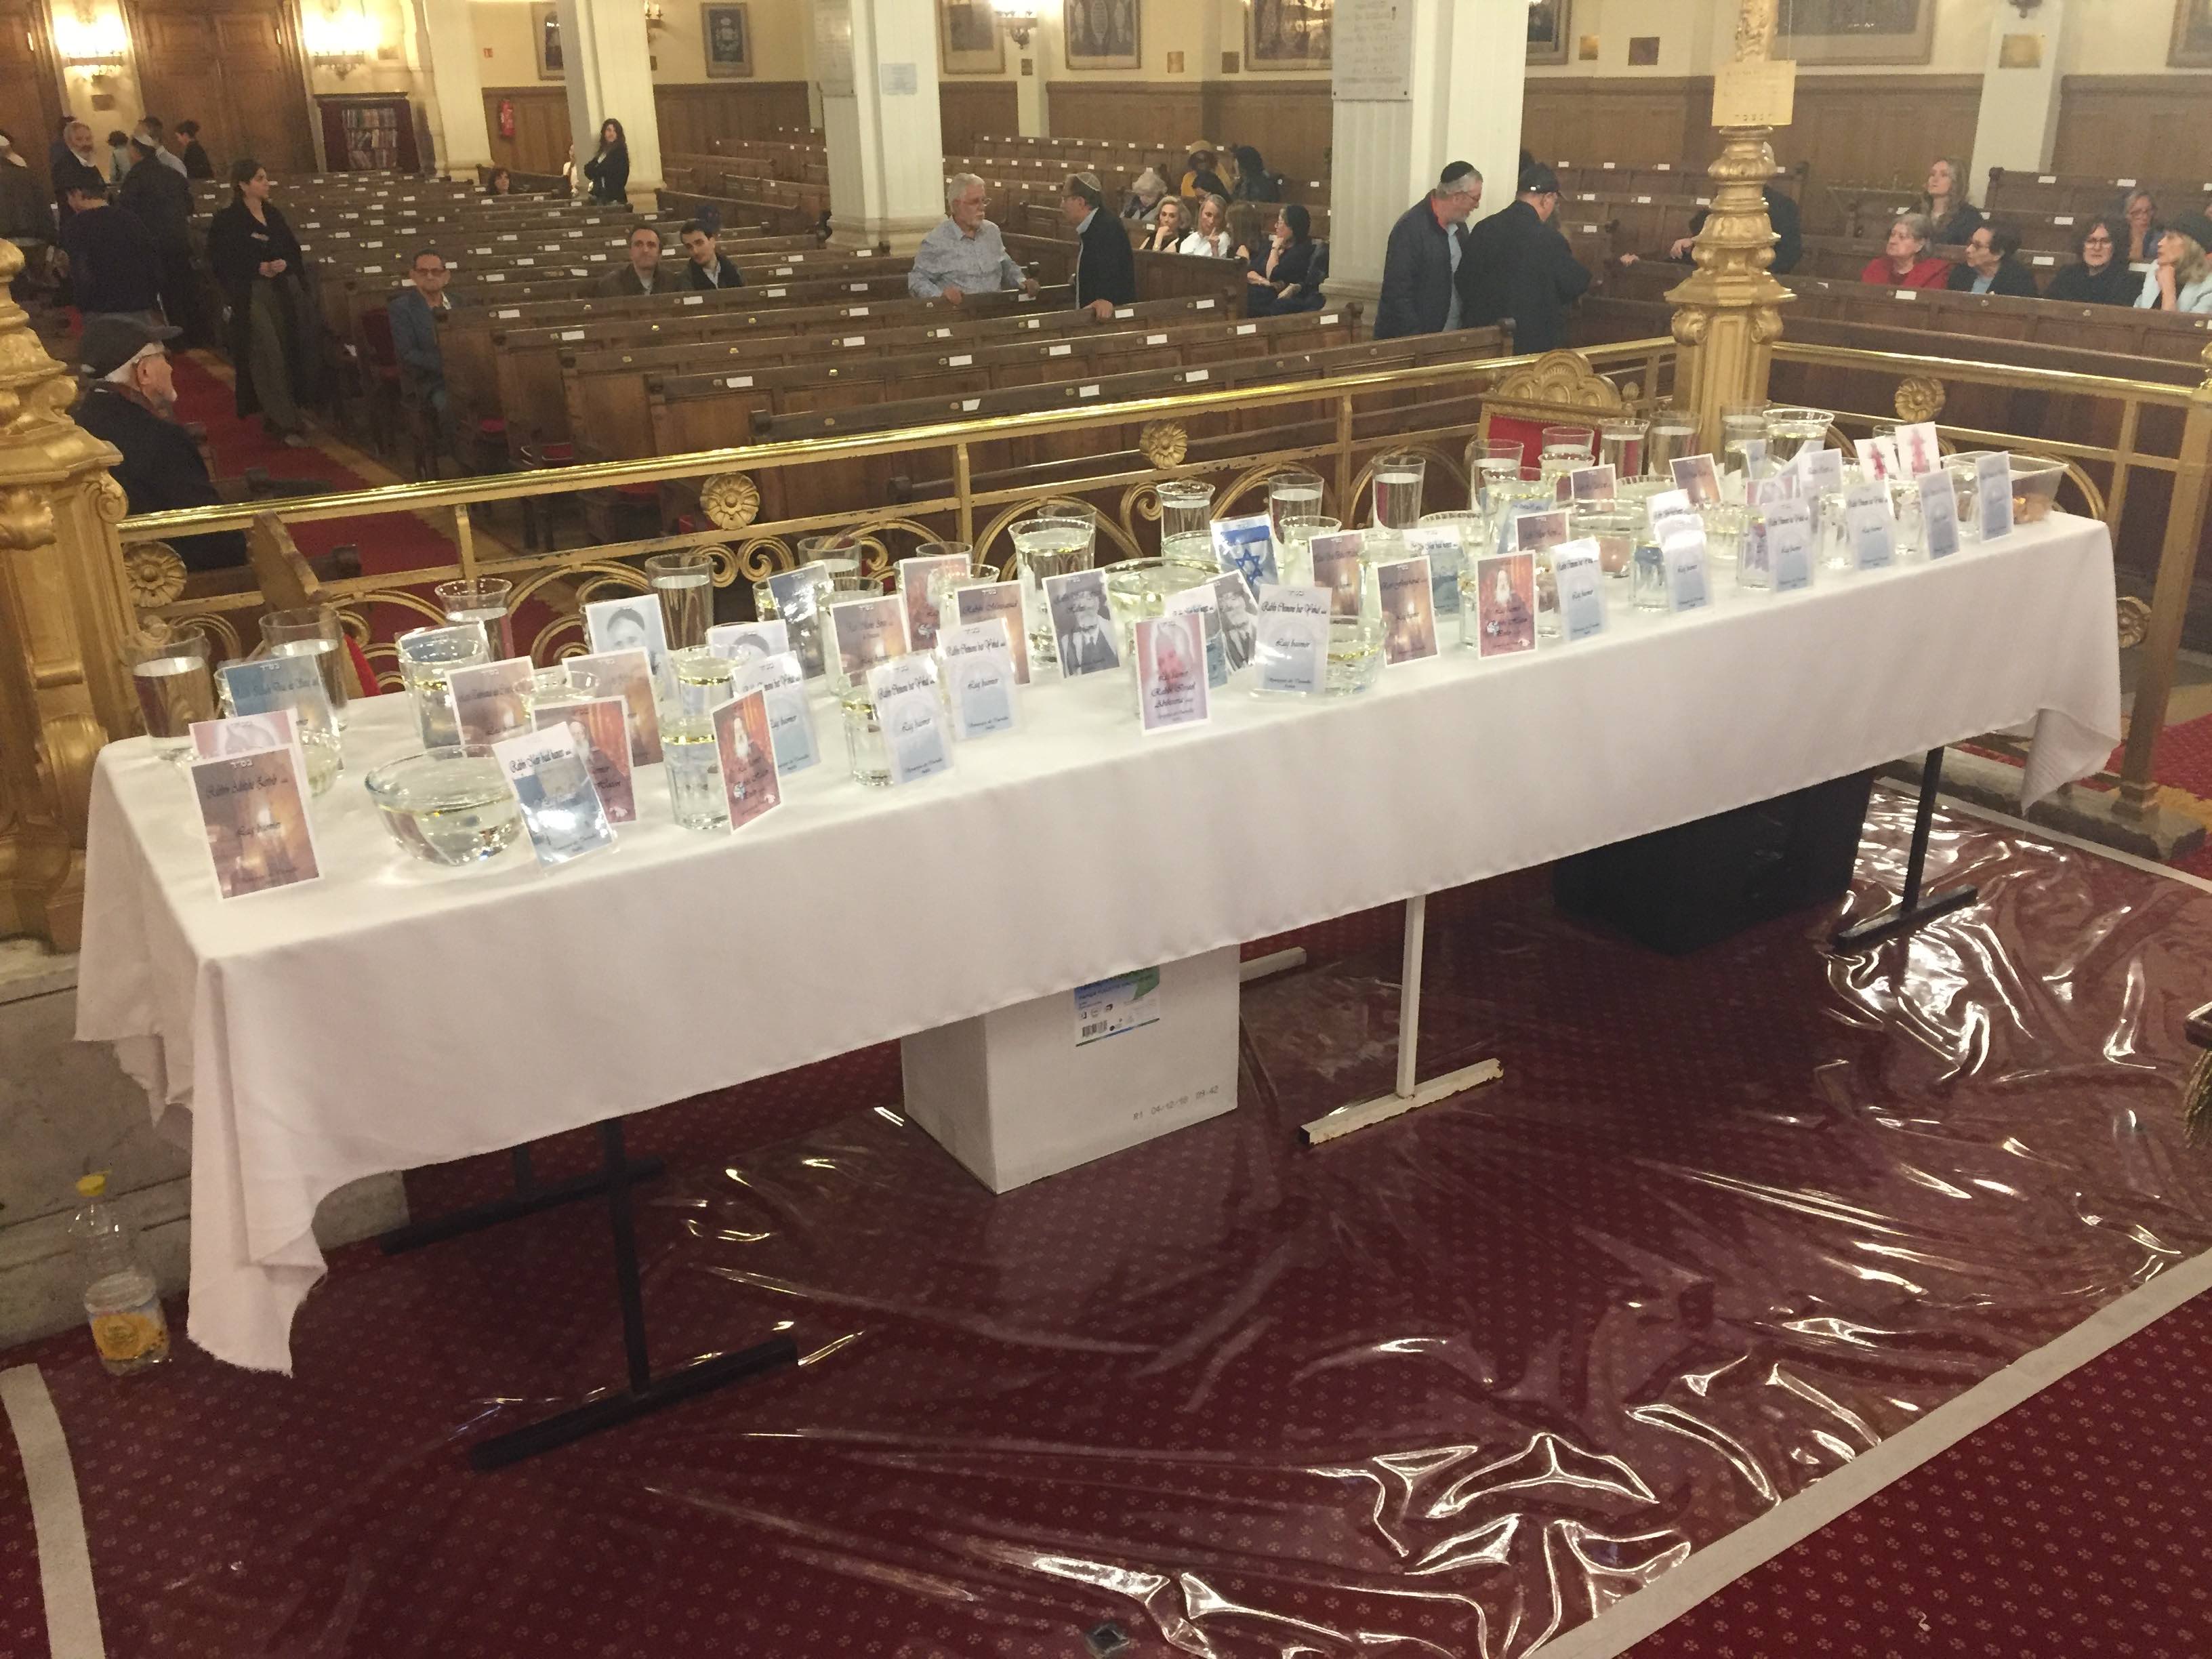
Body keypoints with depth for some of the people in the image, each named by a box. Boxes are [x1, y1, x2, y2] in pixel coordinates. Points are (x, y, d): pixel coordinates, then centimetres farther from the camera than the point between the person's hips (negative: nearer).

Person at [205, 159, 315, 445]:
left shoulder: (273, 214, 13)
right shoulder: (227, 221, -5)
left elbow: (294, 250, 15)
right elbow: (222, 263, -8)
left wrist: (285, 264, -6)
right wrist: (259, 269, -15)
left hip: (285, 294, 6)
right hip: (251, 296, -6)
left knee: (290, 353, 5)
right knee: (268, 356, -9)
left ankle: (287, 413, 18)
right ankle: (285, 423, -8)